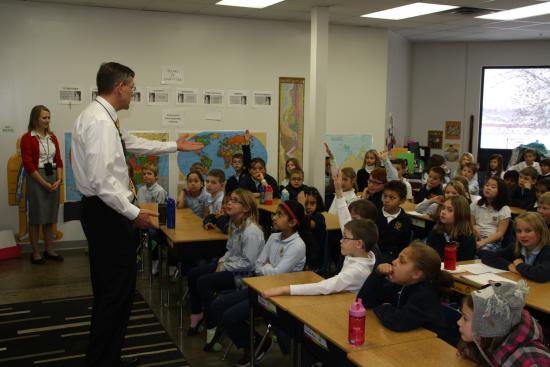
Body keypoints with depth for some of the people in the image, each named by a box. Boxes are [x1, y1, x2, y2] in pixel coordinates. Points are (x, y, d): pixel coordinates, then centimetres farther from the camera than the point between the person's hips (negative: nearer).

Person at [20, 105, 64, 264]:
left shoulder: (52, 137, 10)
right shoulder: (27, 138, -8)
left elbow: (58, 160, 10)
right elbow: (28, 165, -12)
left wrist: (58, 180, -3)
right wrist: (44, 183, -14)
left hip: (53, 178, 5)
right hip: (36, 179, -5)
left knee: (50, 216, 11)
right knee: (36, 216, 1)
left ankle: (49, 249, 21)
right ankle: (35, 252, 11)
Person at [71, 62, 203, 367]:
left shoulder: (100, 116, 12)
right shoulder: (100, 121, -20)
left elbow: (135, 144, 24)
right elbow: (101, 180, -26)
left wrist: (174, 146, 30)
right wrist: (133, 213, -21)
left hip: (100, 210, 11)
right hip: (106, 212, -11)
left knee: (107, 288, 17)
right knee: (118, 289, -3)